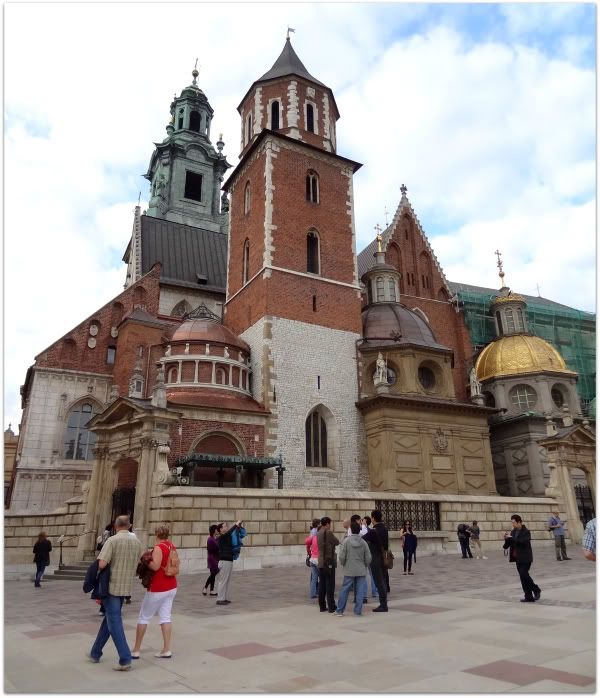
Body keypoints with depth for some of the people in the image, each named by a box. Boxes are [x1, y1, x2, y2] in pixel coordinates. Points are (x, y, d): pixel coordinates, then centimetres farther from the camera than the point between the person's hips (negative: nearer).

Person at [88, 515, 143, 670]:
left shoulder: (112, 540, -13)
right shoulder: (137, 542, 6)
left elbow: (101, 564, -21)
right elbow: (136, 565, 11)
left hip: (111, 586, -6)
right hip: (126, 587, 6)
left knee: (114, 623, 0)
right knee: (109, 619, 21)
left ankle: (125, 660, -3)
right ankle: (95, 653, 32)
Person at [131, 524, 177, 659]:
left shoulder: (158, 547, -18)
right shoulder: (171, 546, 6)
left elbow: (155, 566, -30)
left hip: (158, 588, -7)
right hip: (171, 587, 7)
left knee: (143, 617, 7)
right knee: (165, 617, 8)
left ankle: (136, 650, 14)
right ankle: (166, 650, 5)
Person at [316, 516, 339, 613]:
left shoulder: (318, 533, 9)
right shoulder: (328, 532, -14)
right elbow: (337, 543, -4)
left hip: (321, 562, 7)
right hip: (329, 562, -7)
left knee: (322, 584, 10)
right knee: (330, 585, -1)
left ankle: (322, 606, 14)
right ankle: (331, 607, 2)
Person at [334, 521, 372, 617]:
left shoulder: (346, 541, -8)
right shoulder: (363, 542, -1)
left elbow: (342, 556, -9)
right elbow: (368, 558, 2)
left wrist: (343, 564, 10)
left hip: (349, 570, -1)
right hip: (361, 571, 1)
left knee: (344, 590, 7)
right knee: (360, 591, 6)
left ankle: (339, 610, 14)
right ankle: (358, 611, 6)